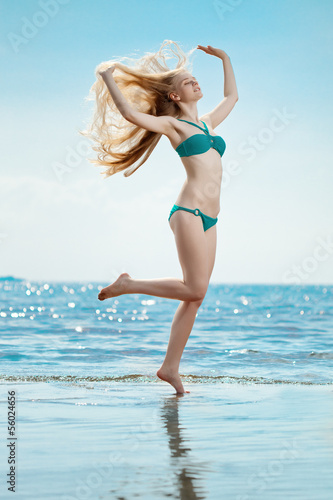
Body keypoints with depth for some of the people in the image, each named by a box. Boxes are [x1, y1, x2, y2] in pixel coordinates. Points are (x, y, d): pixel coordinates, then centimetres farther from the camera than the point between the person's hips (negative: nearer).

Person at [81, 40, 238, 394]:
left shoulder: (206, 123, 23)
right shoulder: (171, 124, 3)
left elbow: (232, 96, 39)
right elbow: (131, 114, -11)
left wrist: (224, 58, 38)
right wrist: (108, 78, -7)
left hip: (208, 219, 7)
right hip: (188, 213, -7)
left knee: (195, 296, 3)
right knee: (194, 289, -13)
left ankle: (170, 367, 7)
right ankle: (128, 285, 4)